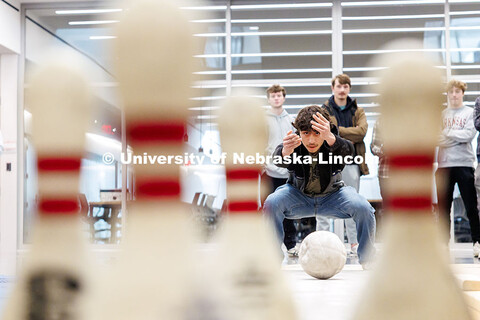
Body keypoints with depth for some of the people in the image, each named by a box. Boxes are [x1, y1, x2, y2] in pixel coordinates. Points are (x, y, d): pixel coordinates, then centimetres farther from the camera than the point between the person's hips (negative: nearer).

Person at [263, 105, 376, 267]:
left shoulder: (336, 143, -25)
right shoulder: (294, 144, -25)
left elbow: (347, 152, -48)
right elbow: (278, 159, -46)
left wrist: (330, 138, -69)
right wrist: (285, 151, -71)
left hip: (332, 195, 0)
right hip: (299, 195, 0)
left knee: (363, 207, -27)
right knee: (271, 203, -28)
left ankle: (366, 262, -4)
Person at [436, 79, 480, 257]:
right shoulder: (441, 114, 14)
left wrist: (447, 132, -6)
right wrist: (457, 137, -8)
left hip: (464, 164, -2)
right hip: (444, 164, 3)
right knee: (444, 207, 5)